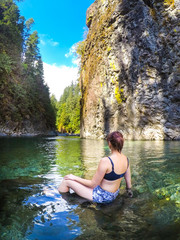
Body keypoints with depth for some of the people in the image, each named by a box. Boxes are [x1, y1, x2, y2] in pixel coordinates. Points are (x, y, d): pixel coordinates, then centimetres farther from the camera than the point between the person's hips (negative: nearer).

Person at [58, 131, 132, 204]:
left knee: (66, 181, 2)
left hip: (102, 196, -8)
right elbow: (128, 180, 4)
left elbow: (93, 184, -20)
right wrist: (129, 190, 25)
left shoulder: (105, 161, -30)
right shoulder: (126, 159, -8)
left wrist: (75, 178, -8)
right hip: (113, 195, 8)